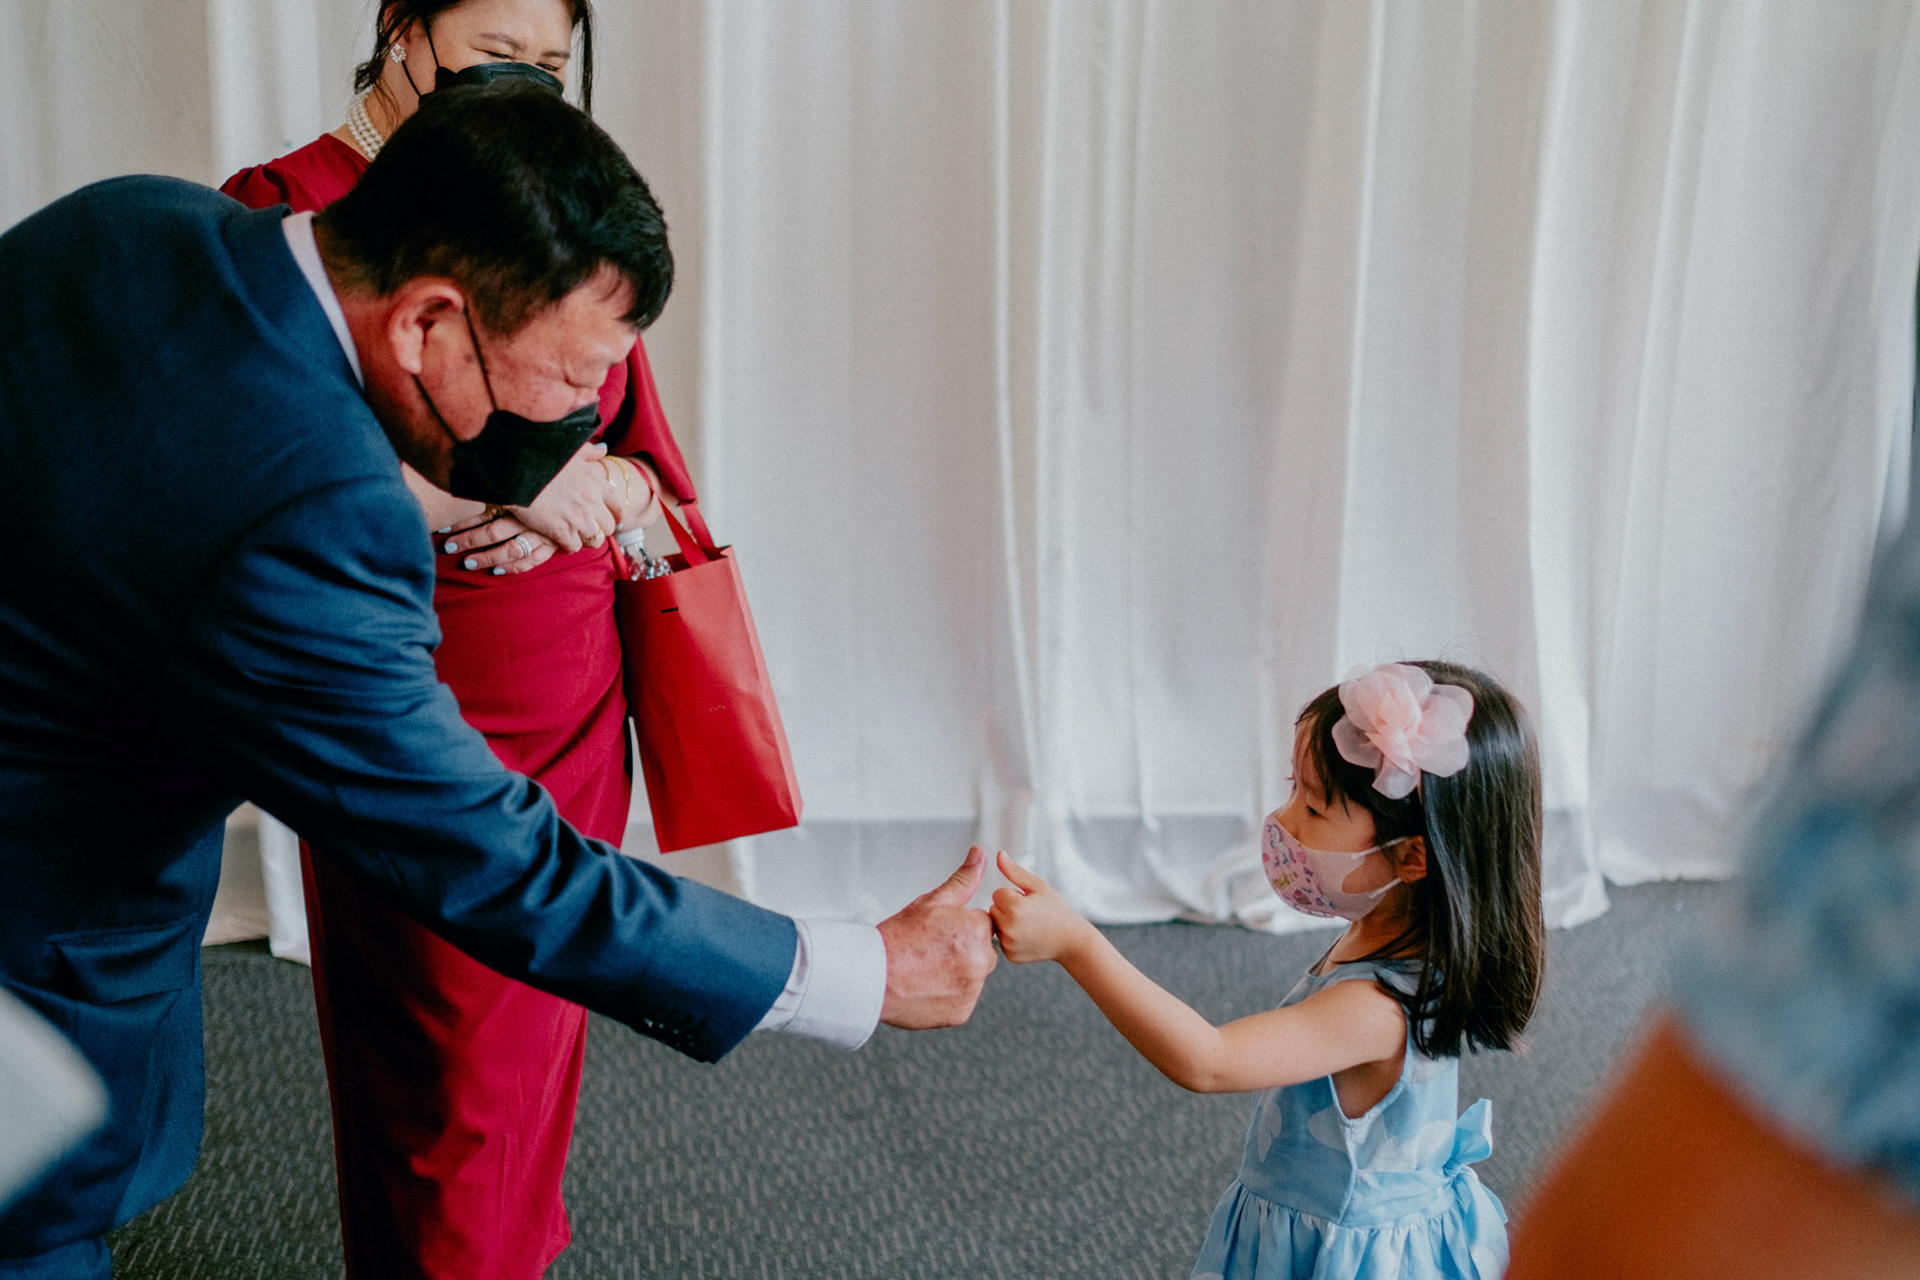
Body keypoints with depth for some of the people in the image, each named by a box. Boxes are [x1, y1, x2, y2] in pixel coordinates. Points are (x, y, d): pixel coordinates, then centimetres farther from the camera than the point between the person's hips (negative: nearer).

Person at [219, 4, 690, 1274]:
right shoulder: (284, 215, -8)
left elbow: (642, 456, 10)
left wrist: (603, 489, -13)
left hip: (573, 692, 5)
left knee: (537, 1035, 17)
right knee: (446, 1078, 5)